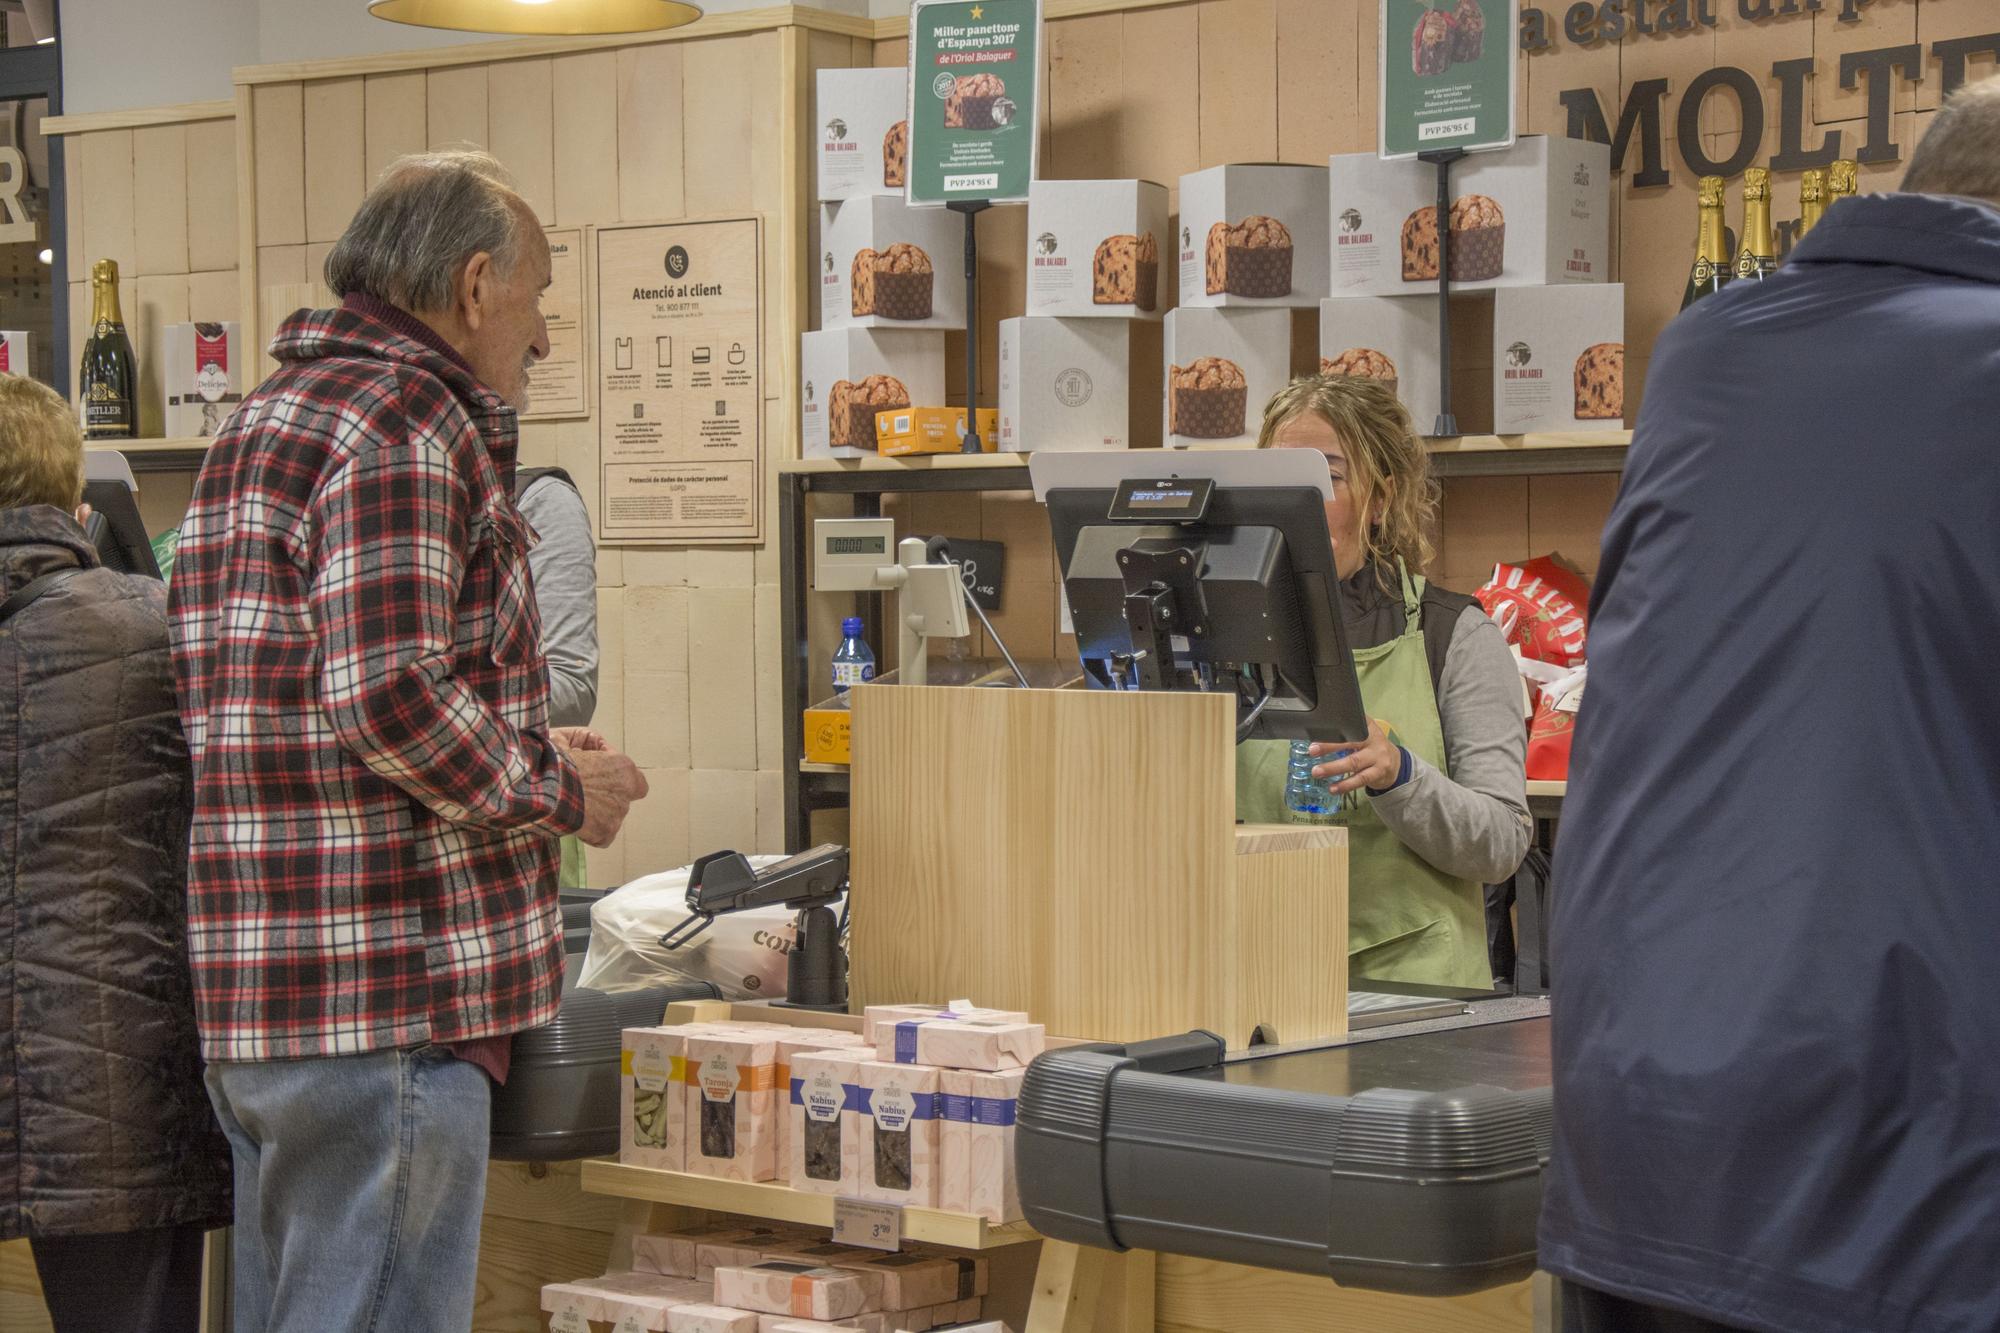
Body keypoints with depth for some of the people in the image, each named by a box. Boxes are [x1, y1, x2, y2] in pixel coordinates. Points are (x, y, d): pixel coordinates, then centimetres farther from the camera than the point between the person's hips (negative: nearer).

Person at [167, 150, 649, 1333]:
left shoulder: (272, 416, 21)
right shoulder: (405, 424, -12)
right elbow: (387, 696, -22)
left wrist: (524, 751, 17)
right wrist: (559, 789, -7)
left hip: (260, 1001, 10)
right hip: (387, 1001, -10)